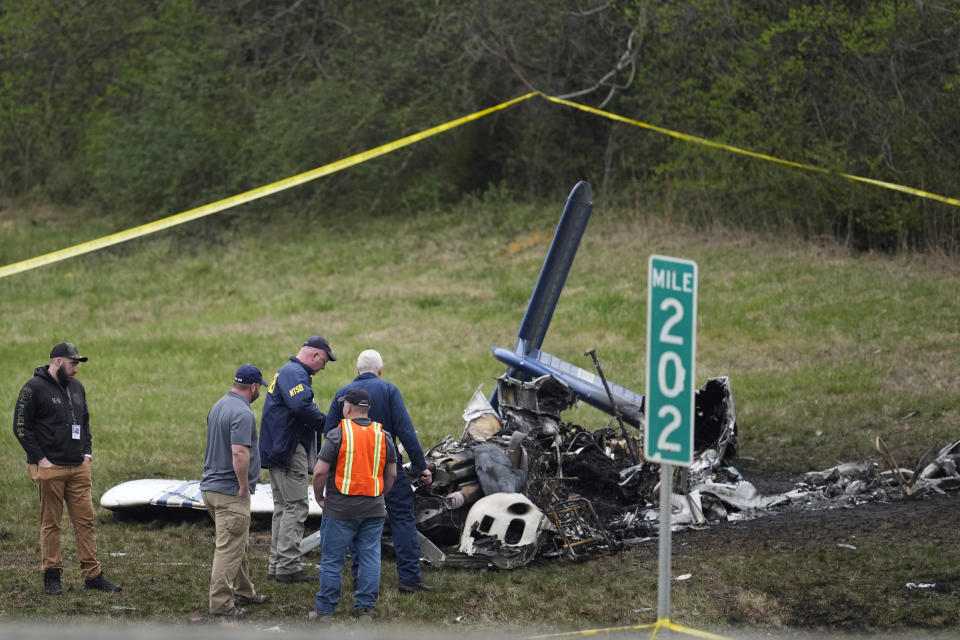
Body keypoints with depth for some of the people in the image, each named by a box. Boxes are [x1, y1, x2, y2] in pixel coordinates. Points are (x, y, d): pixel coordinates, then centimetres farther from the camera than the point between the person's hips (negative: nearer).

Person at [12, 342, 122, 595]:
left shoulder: (76, 388, 15)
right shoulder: (34, 389, -6)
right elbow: (21, 427, -8)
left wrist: (87, 452, 14)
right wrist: (39, 458, -12)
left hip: (78, 467, 6)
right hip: (50, 468, -6)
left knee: (85, 519, 2)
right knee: (51, 523, 0)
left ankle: (93, 575, 4)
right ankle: (52, 576, 7)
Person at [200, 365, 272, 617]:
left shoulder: (219, 406, 12)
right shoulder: (242, 413, -19)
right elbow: (239, 452, -28)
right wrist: (244, 487, -17)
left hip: (211, 485, 10)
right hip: (230, 491, -10)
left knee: (236, 543, 21)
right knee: (229, 547, -5)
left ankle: (243, 592, 32)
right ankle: (221, 603, -4)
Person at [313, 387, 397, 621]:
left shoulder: (338, 434, -10)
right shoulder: (382, 436, 5)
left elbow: (320, 472, -11)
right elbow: (391, 474, 11)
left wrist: (319, 497, 3)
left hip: (340, 510, -4)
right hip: (373, 510, 4)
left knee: (332, 560, 3)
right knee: (369, 558, 8)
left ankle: (325, 610, 8)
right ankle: (365, 609, 9)